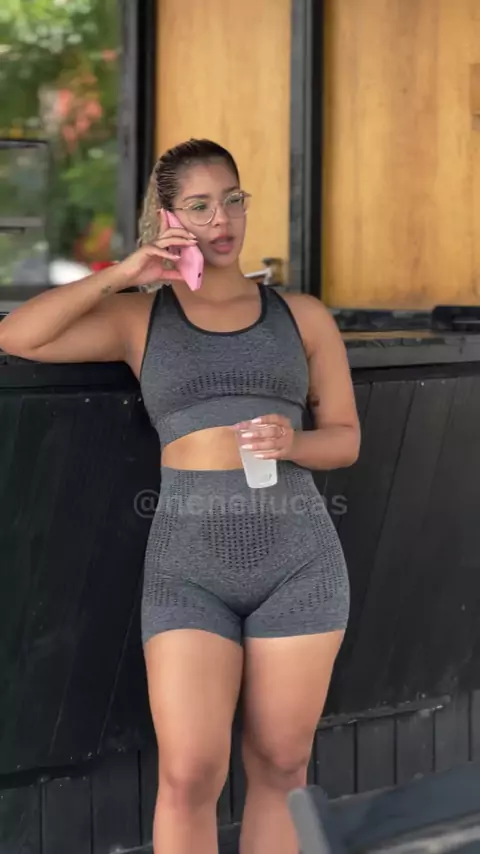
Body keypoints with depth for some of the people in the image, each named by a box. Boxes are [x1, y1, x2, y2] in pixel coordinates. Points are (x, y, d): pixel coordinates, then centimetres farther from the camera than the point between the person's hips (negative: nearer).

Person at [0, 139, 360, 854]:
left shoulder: (301, 316, 12)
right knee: (189, 776, -10)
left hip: (298, 557, 1)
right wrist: (122, 275, -5)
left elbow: (345, 438, 14)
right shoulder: (139, 317, 10)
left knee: (280, 767, 6)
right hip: (188, 562, -1)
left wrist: (293, 443, -8)